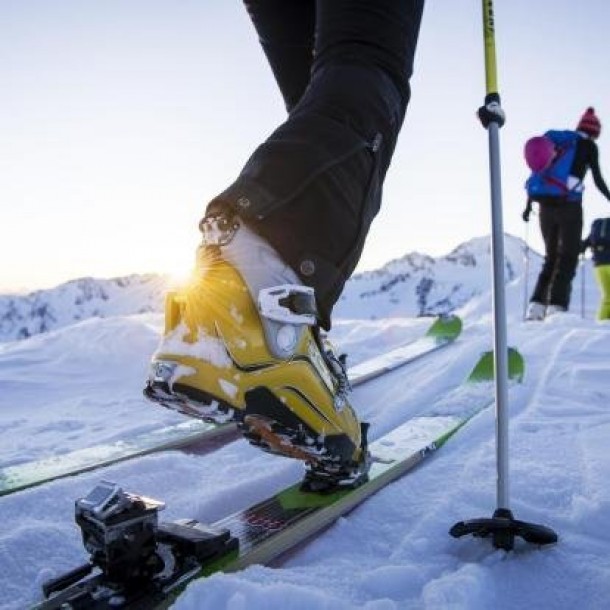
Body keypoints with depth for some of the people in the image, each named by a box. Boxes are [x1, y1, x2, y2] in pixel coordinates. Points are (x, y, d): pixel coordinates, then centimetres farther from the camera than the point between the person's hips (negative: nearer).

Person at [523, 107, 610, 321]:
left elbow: (538, 172, 18)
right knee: (568, 259, -1)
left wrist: (528, 205, 24)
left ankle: (536, 306, 0)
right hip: (568, 205, -5)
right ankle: (557, 306, -13)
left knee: (551, 257, 12)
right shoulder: (589, 146, 3)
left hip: (545, 205, 5)